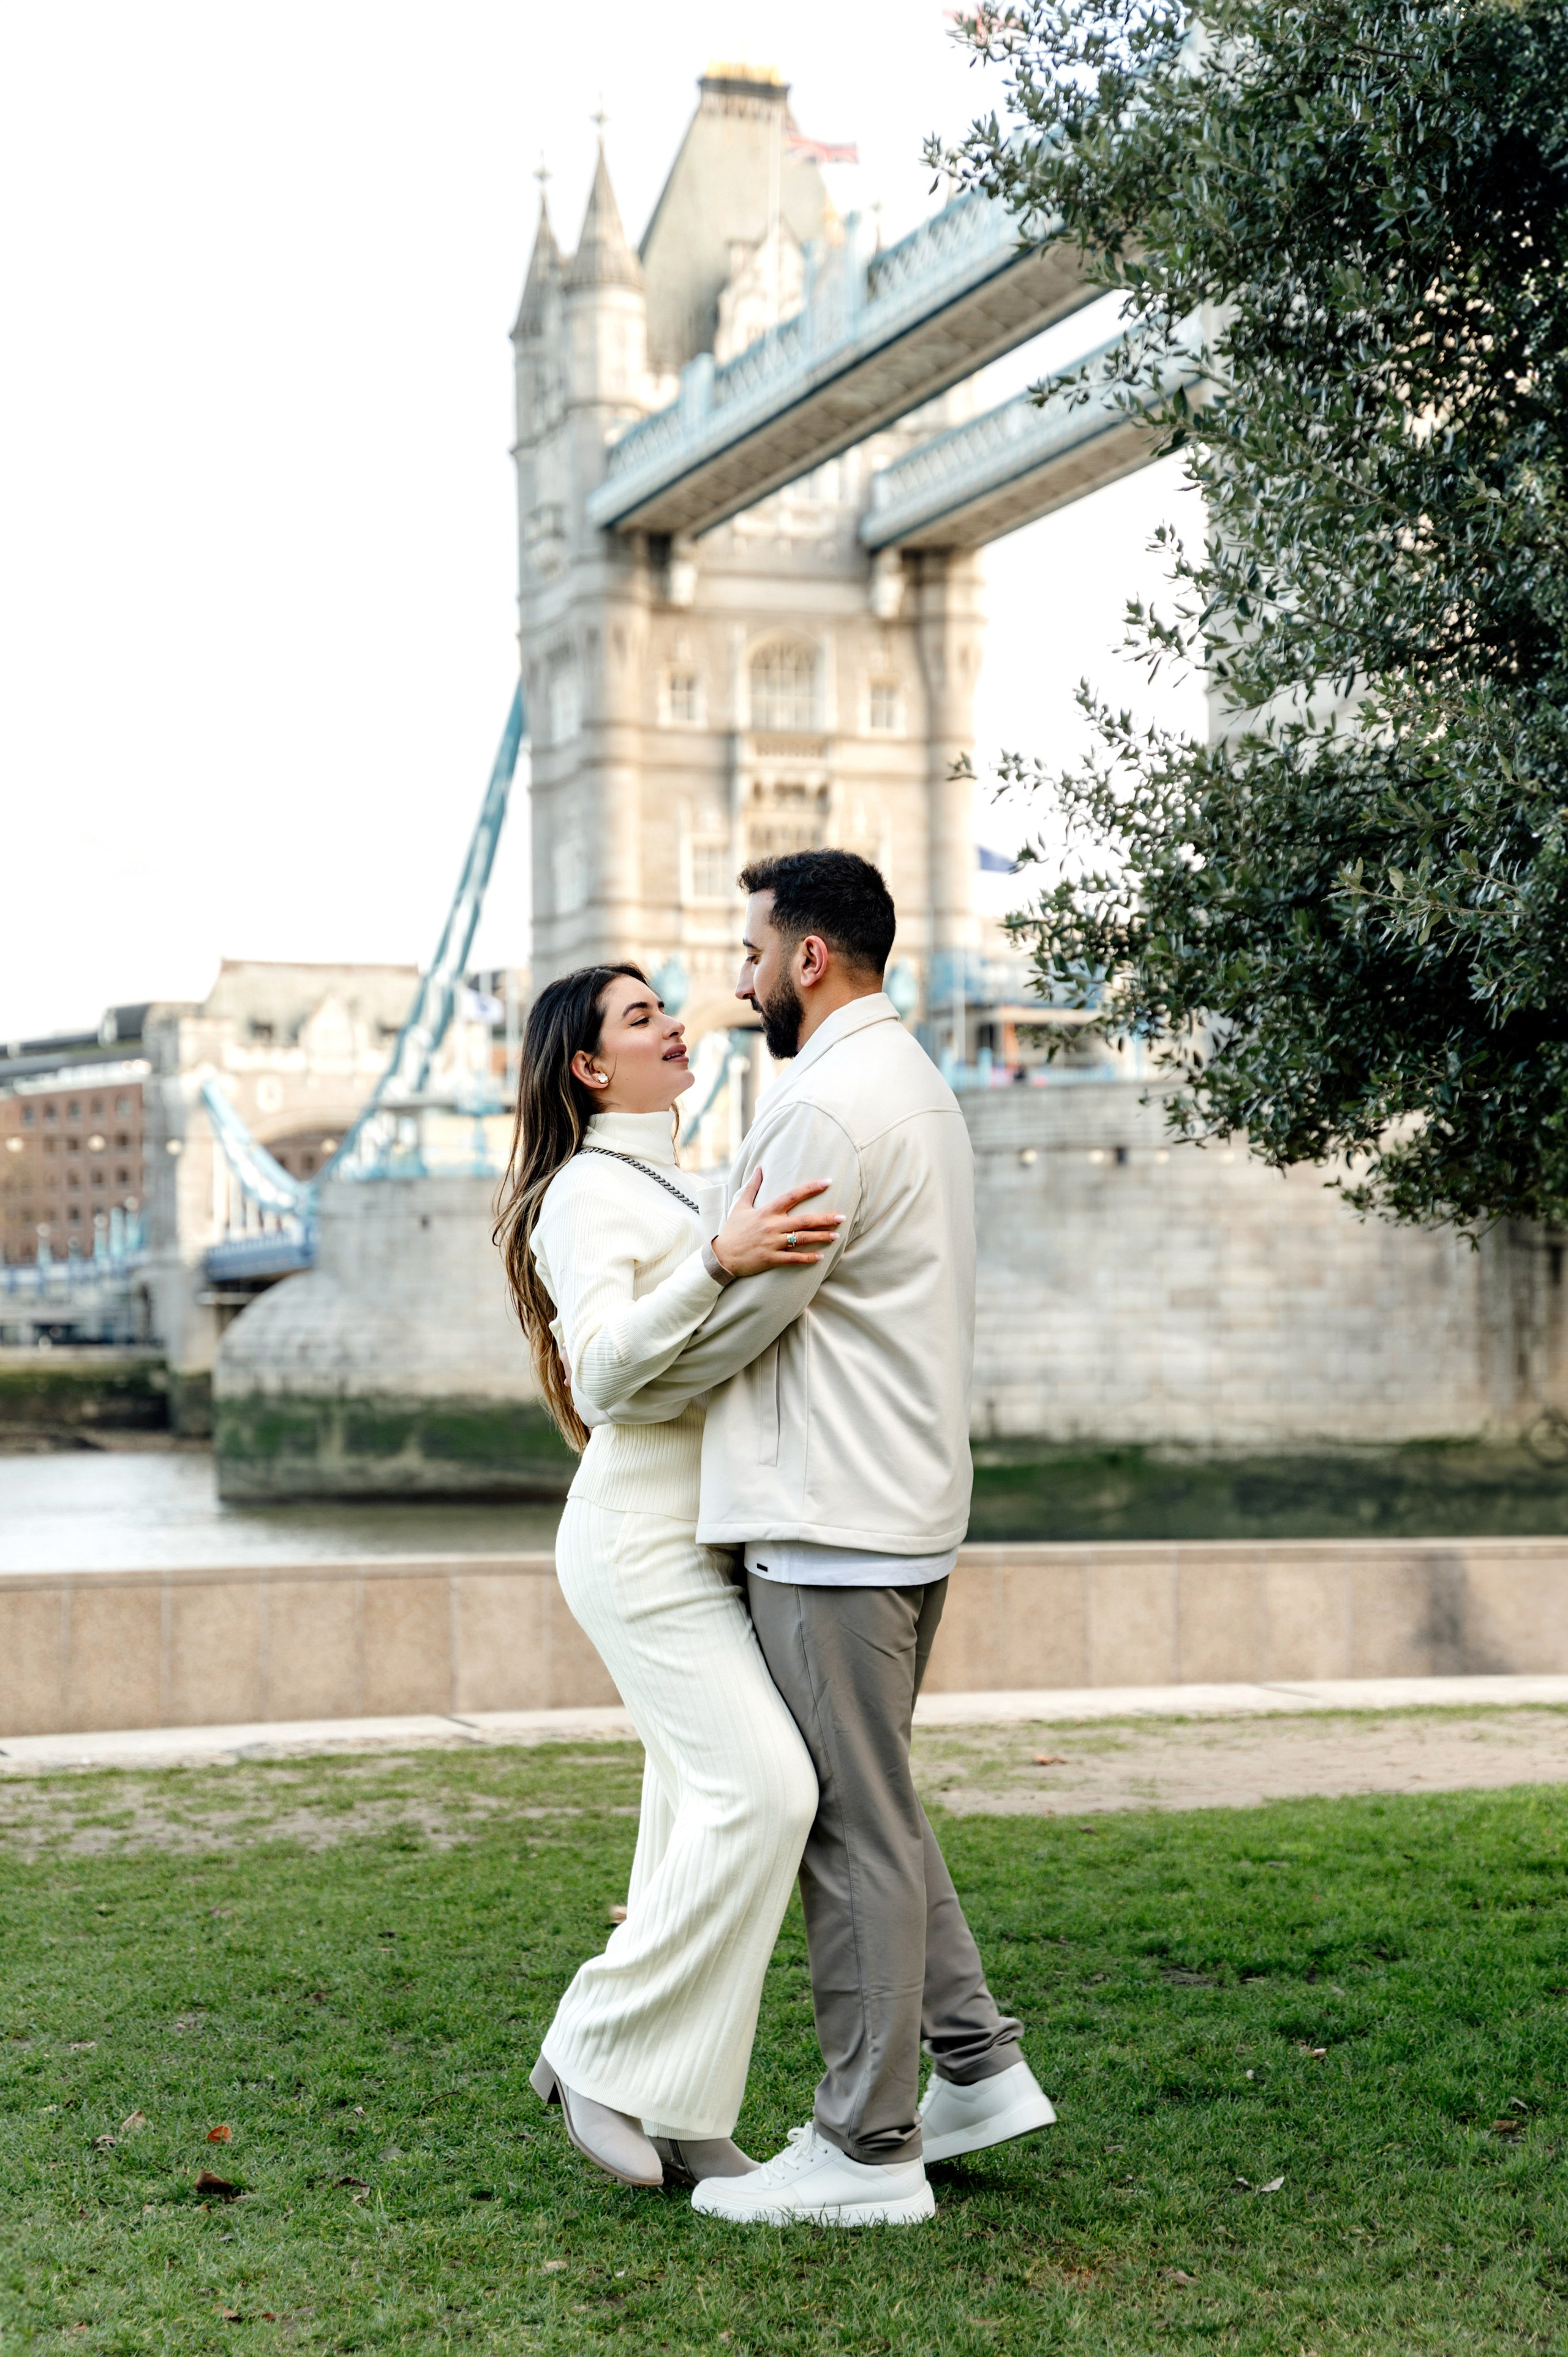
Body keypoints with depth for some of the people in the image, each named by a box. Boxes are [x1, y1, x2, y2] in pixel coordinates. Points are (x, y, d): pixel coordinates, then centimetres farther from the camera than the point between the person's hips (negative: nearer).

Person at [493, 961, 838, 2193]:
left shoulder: (682, 1183, 20)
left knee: (707, 1802, 4)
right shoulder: (583, 1194, -8)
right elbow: (602, 1367, -23)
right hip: (642, 1534, -9)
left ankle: (679, 2114, 9)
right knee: (762, 1789, -18)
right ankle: (599, 2047, -6)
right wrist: (718, 1259, -34)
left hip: (714, 1535, 9)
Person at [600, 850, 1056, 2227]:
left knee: (852, 1826, -3)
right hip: (906, 1505, 10)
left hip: (833, 1522, -10)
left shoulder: (830, 1106, -17)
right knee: (872, 1806, 19)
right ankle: (976, 2064, 22)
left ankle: (868, 2151, 5)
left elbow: (743, 1312, -14)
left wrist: (618, 1395, 2)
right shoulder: (913, 1084, 17)